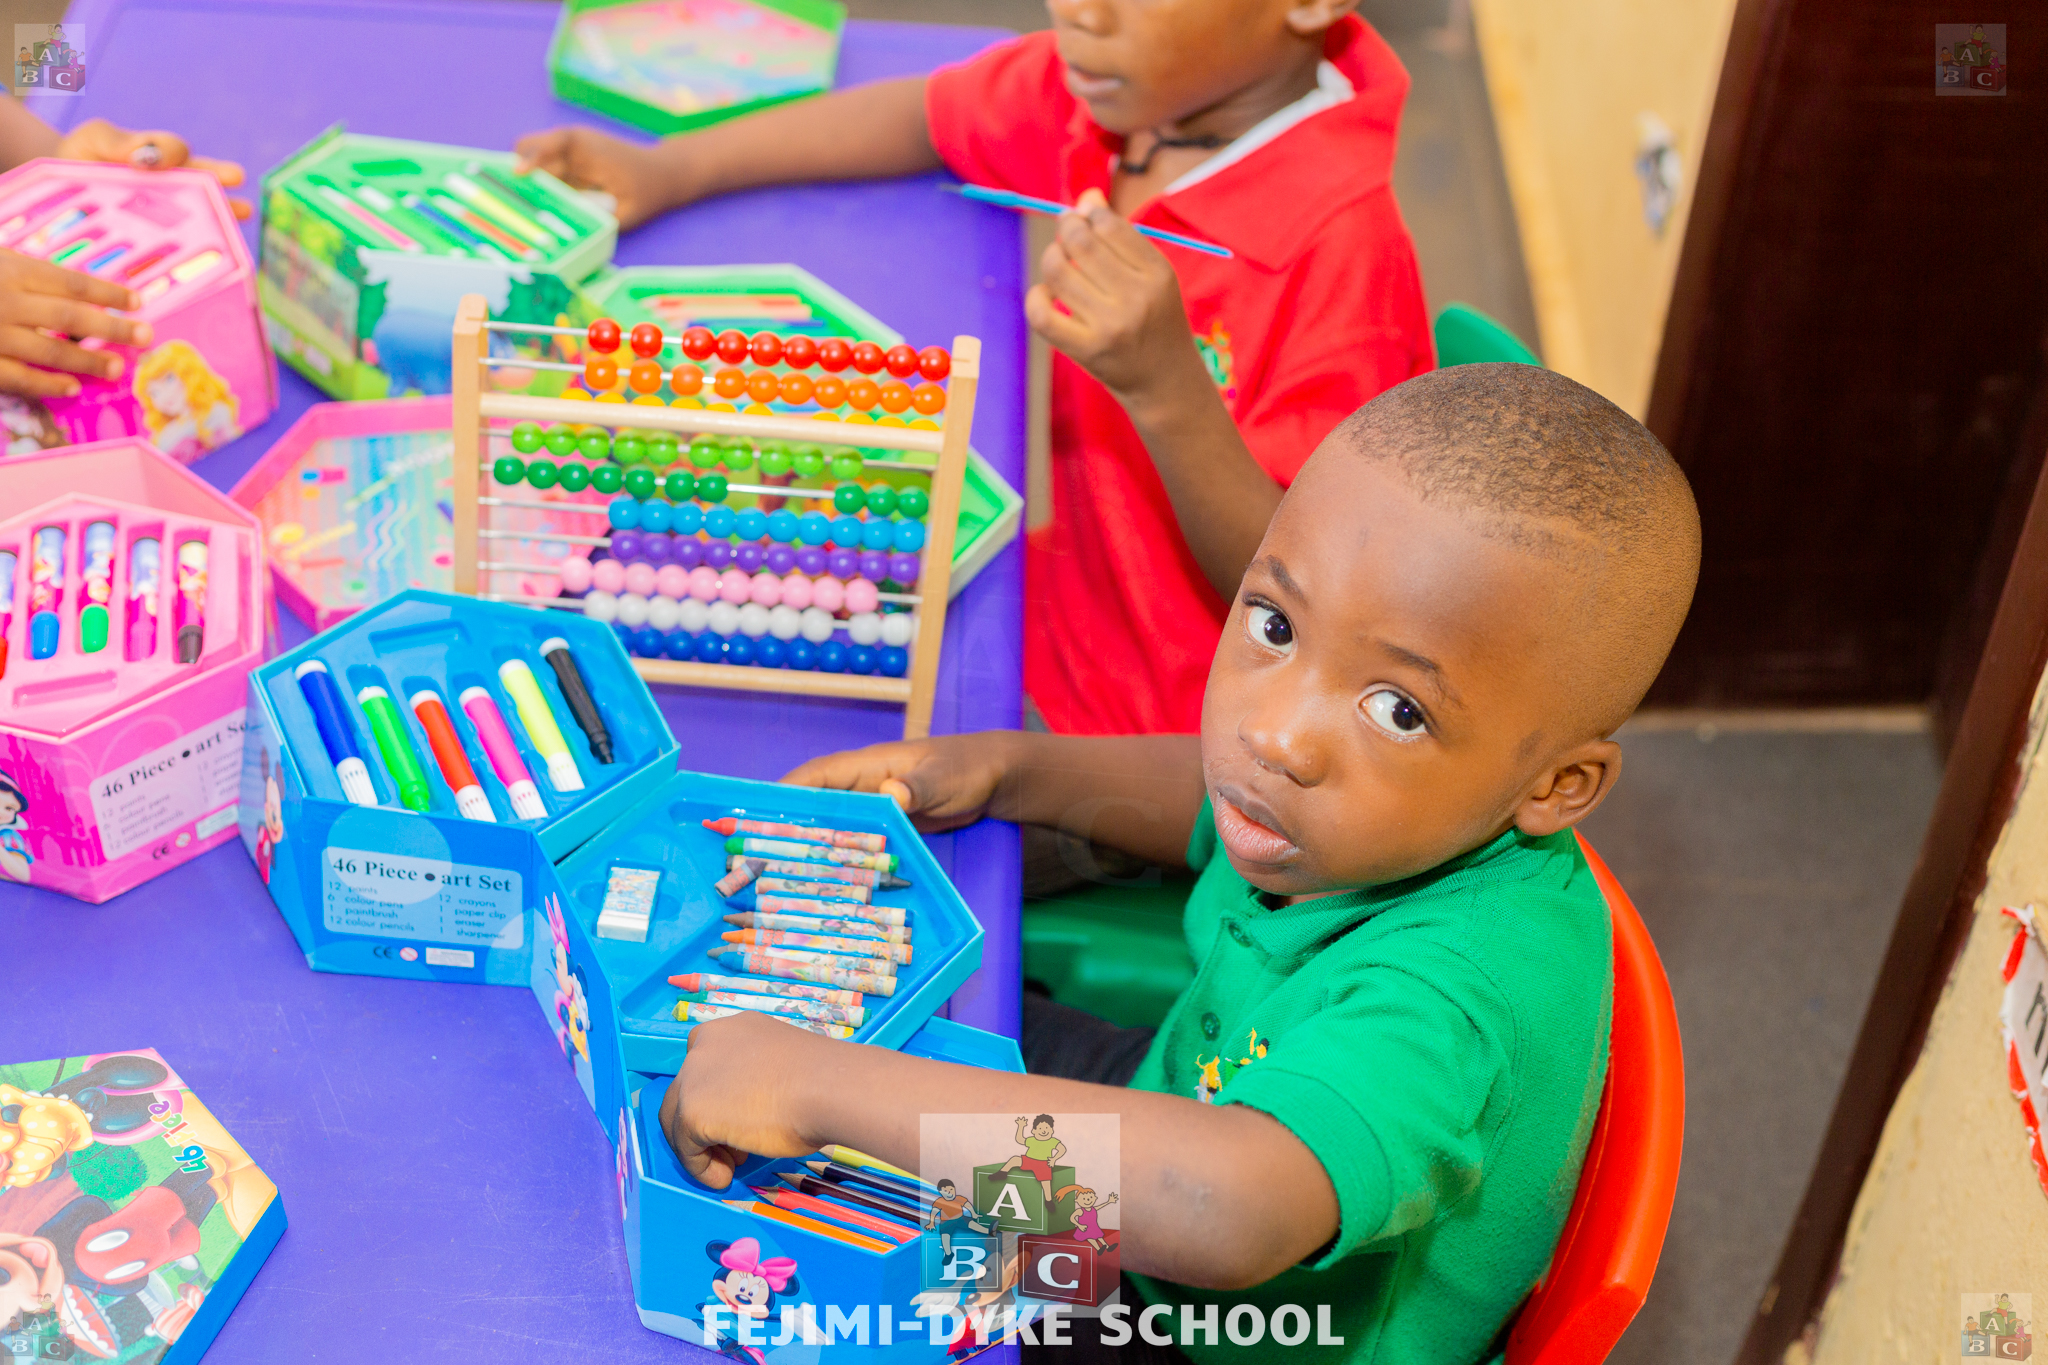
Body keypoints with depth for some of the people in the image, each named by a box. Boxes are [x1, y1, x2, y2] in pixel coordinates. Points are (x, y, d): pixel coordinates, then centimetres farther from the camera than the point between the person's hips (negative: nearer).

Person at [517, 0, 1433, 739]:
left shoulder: (1341, 245, -30)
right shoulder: (1132, 87, -7)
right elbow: (927, 118, 14)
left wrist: (1163, 386, -41)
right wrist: (670, 169, 8)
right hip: (1070, 616, 8)